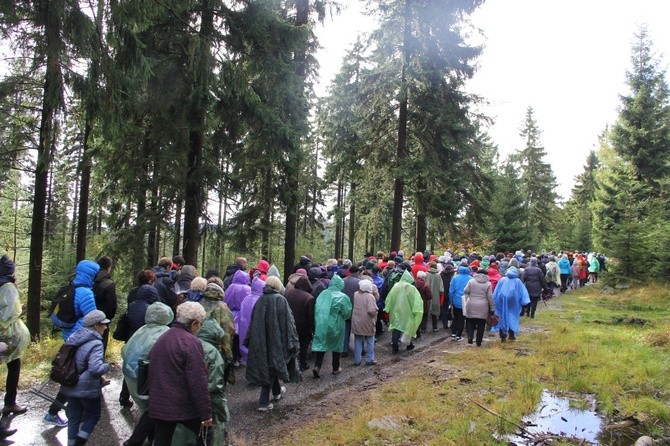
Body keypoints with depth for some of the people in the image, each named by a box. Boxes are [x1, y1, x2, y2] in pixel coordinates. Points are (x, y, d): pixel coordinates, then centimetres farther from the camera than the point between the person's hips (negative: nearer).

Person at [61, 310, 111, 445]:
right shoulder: (95, 344, -22)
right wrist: (107, 366, -13)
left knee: (74, 416, 18)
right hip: (87, 388, -7)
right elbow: (96, 368, -32)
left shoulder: (74, 336, 3)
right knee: (94, 414, 14)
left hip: (70, 386, 7)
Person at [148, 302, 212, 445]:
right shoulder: (191, 342, -16)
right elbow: (198, 383, -19)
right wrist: (206, 413, -14)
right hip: (185, 409, -7)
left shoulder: (161, 339, 10)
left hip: (159, 406, 7)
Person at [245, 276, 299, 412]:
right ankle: (263, 402, 3)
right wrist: (293, 343, -11)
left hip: (259, 340, 5)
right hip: (276, 339, -5)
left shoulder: (260, 300, 2)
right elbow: (288, 322, -14)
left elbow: (253, 322, 7)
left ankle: (277, 392, 41)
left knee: (266, 365, 21)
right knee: (271, 366, 4)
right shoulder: (280, 300, -11)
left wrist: (249, 341, 14)